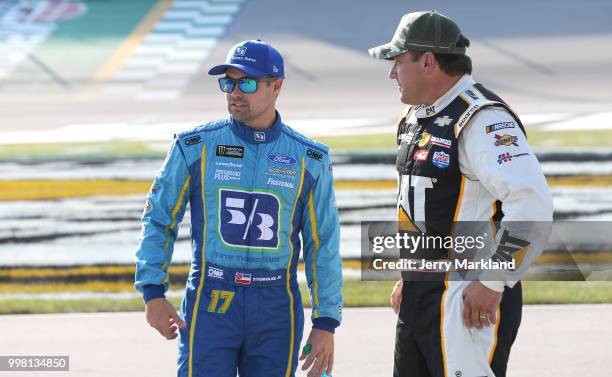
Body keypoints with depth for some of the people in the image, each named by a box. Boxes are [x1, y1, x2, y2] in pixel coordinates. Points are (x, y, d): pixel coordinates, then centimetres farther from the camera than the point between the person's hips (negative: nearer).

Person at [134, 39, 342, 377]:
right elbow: (158, 219, 8)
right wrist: (153, 292, -2)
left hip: (277, 311, 1)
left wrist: (325, 323, 3)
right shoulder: (195, 147, 2)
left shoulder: (309, 160, 4)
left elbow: (323, 245, 7)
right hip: (210, 304, -1)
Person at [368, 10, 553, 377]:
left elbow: (532, 204, -27)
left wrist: (492, 283, -23)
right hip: (421, 296, 10)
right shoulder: (416, 119, 16)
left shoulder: (482, 120, -16)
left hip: (470, 302, -10)